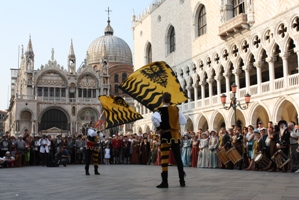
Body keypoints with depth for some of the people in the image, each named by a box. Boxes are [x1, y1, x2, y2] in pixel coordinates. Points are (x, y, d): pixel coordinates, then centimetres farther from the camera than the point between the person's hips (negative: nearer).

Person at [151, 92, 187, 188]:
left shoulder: (160, 110, -8)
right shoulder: (176, 109, 6)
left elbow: (154, 119, -27)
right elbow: (183, 121, 11)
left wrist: (158, 127, -10)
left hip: (165, 135, -4)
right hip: (175, 135, 4)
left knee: (164, 158, 0)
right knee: (178, 158, 10)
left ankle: (165, 181, -1)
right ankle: (182, 180, 15)